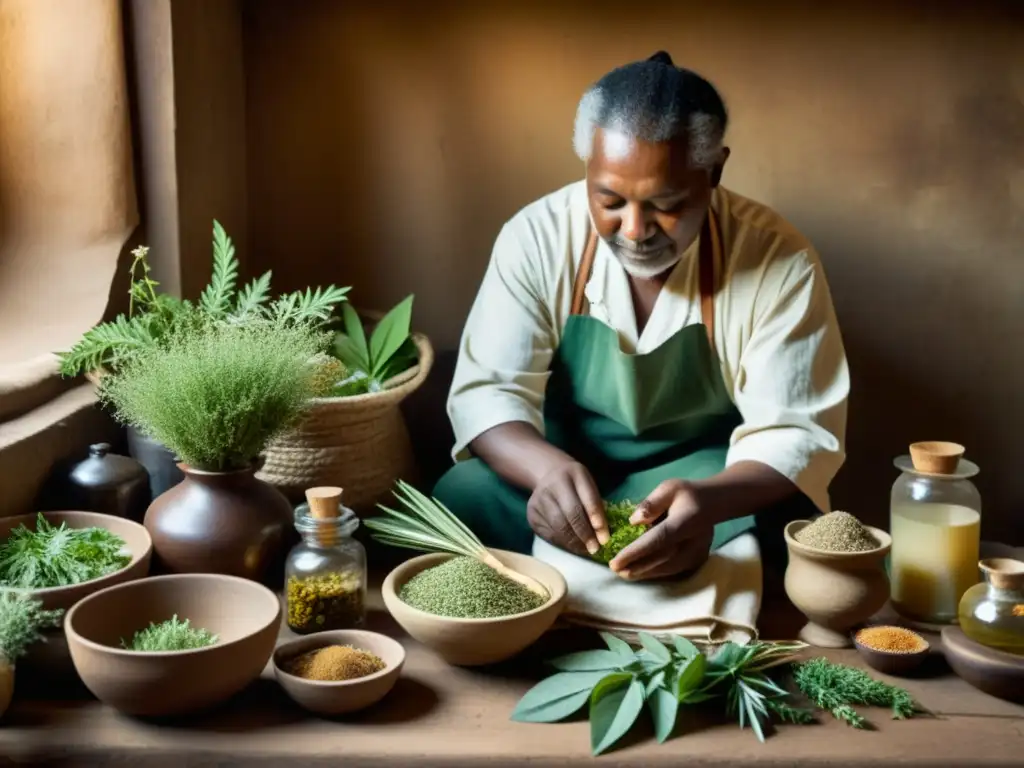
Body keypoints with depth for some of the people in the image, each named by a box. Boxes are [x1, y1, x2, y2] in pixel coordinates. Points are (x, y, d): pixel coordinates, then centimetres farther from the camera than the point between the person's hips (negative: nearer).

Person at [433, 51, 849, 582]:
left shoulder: (778, 259, -15)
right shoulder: (537, 237, -11)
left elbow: (795, 432, -16)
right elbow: (486, 390, -12)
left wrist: (707, 499, -39)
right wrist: (549, 469, -36)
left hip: (712, 487, 0)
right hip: (568, 479, 1)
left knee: (772, 529, -32)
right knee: (460, 498, -27)